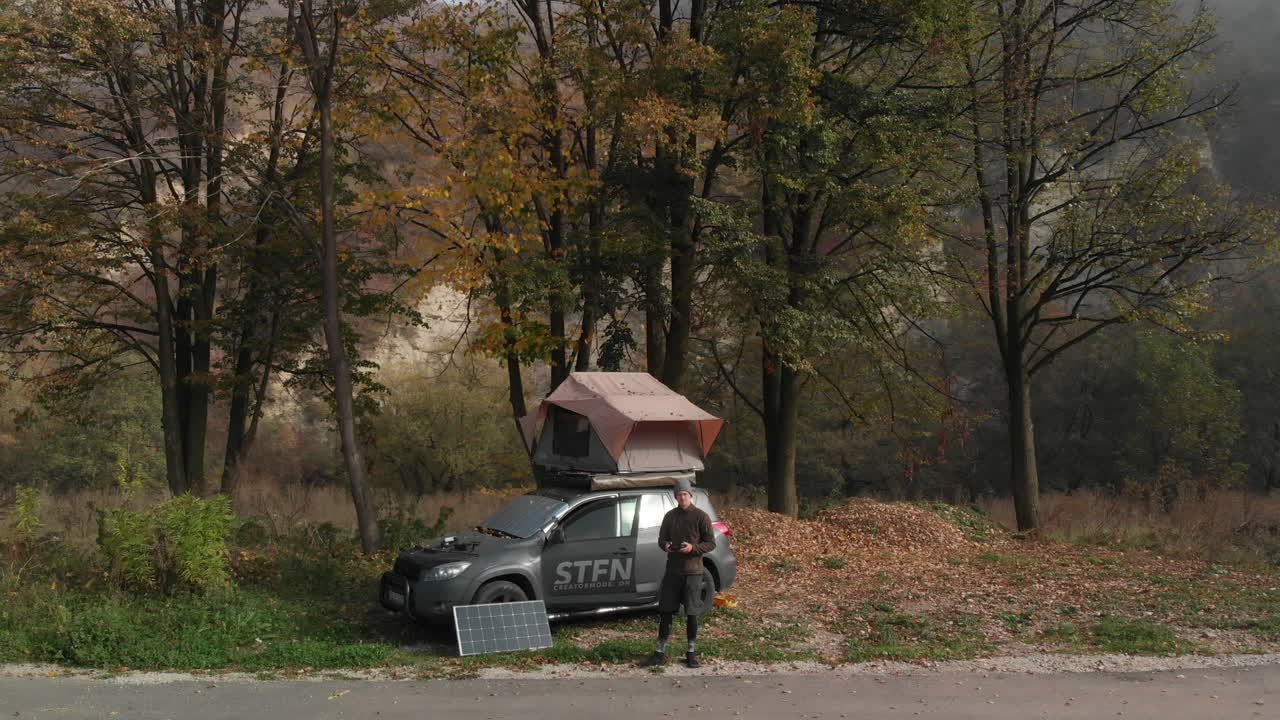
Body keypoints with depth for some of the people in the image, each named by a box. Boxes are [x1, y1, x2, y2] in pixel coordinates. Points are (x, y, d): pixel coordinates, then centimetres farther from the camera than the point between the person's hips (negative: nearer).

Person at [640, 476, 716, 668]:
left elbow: (711, 543, -4)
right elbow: (661, 538, 15)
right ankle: (660, 653, 10)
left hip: (693, 572, -4)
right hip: (672, 571, 4)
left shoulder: (701, 516, -4)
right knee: (665, 611, 3)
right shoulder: (670, 516, 9)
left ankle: (691, 653, 15)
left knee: (691, 614, 3)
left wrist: (693, 548, -21)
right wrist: (665, 545, -9)